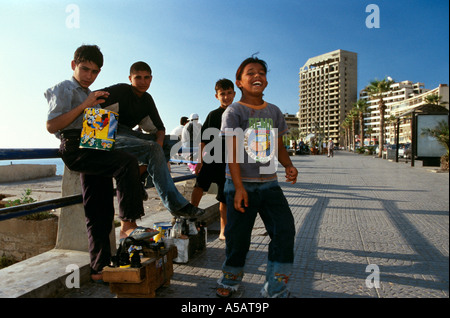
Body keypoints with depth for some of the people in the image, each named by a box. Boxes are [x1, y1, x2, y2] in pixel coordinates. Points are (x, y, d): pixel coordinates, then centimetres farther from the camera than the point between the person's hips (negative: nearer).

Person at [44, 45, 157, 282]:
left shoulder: (90, 95, 27)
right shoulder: (64, 89, 3)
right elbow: (51, 126, -11)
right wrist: (85, 105, -15)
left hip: (94, 151, 8)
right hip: (75, 149, -8)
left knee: (100, 212, 5)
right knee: (127, 162, -30)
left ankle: (99, 268, 13)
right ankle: (128, 224, -27)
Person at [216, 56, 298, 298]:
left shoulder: (274, 111, 11)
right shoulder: (233, 111, -4)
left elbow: (279, 146, 15)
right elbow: (232, 151, -11)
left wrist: (288, 165, -6)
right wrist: (238, 187, -18)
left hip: (269, 183, 4)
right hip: (241, 185, -4)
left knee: (285, 230, -6)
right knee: (238, 236, 4)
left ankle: (275, 290, 9)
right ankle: (230, 281, 32)